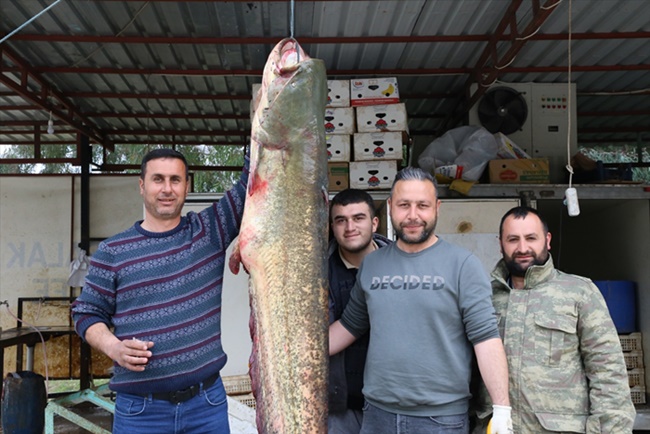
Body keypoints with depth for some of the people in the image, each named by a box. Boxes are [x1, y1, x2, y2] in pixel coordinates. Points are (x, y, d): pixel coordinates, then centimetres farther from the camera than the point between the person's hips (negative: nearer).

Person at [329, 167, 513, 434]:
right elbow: (349, 326, 13)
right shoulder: (371, 264, 5)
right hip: (377, 413, 4)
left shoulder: (463, 264, -6)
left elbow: (485, 337, -9)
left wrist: (501, 409, -14)